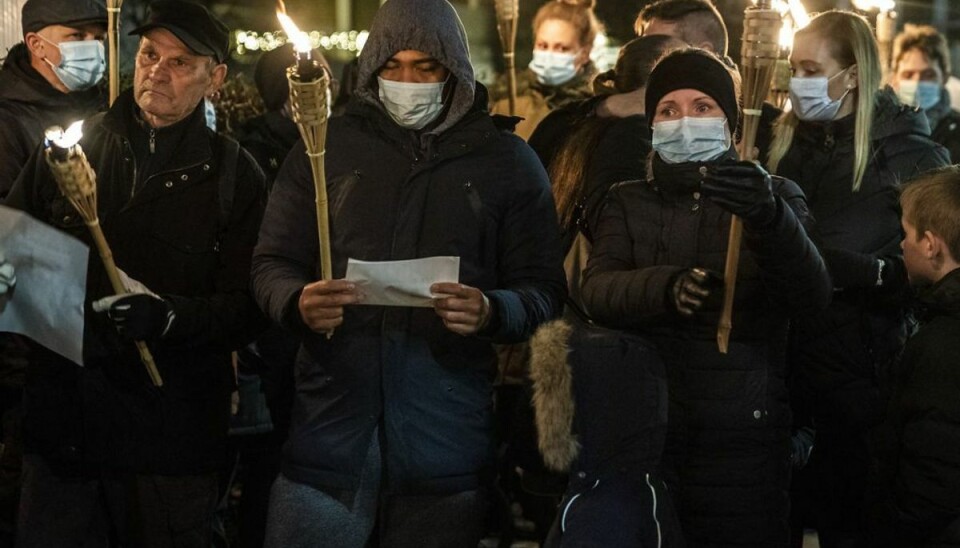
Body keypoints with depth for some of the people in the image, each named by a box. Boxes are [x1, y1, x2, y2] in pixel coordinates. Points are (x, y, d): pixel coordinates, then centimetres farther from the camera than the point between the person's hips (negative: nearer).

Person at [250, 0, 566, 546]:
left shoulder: (507, 160, 5)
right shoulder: (327, 147, 8)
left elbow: (543, 289, 3)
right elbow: (273, 264, 9)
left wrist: (492, 312, -20)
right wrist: (299, 302, -15)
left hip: (446, 436, 0)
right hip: (330, 423, 1)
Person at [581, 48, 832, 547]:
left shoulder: (776, 196, 7)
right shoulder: (628, 201, 11)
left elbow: (813, 293, -11)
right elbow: (597, 290, -6)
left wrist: (770, 219, -31)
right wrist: (666, 287, -28)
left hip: (743, 435, -1)